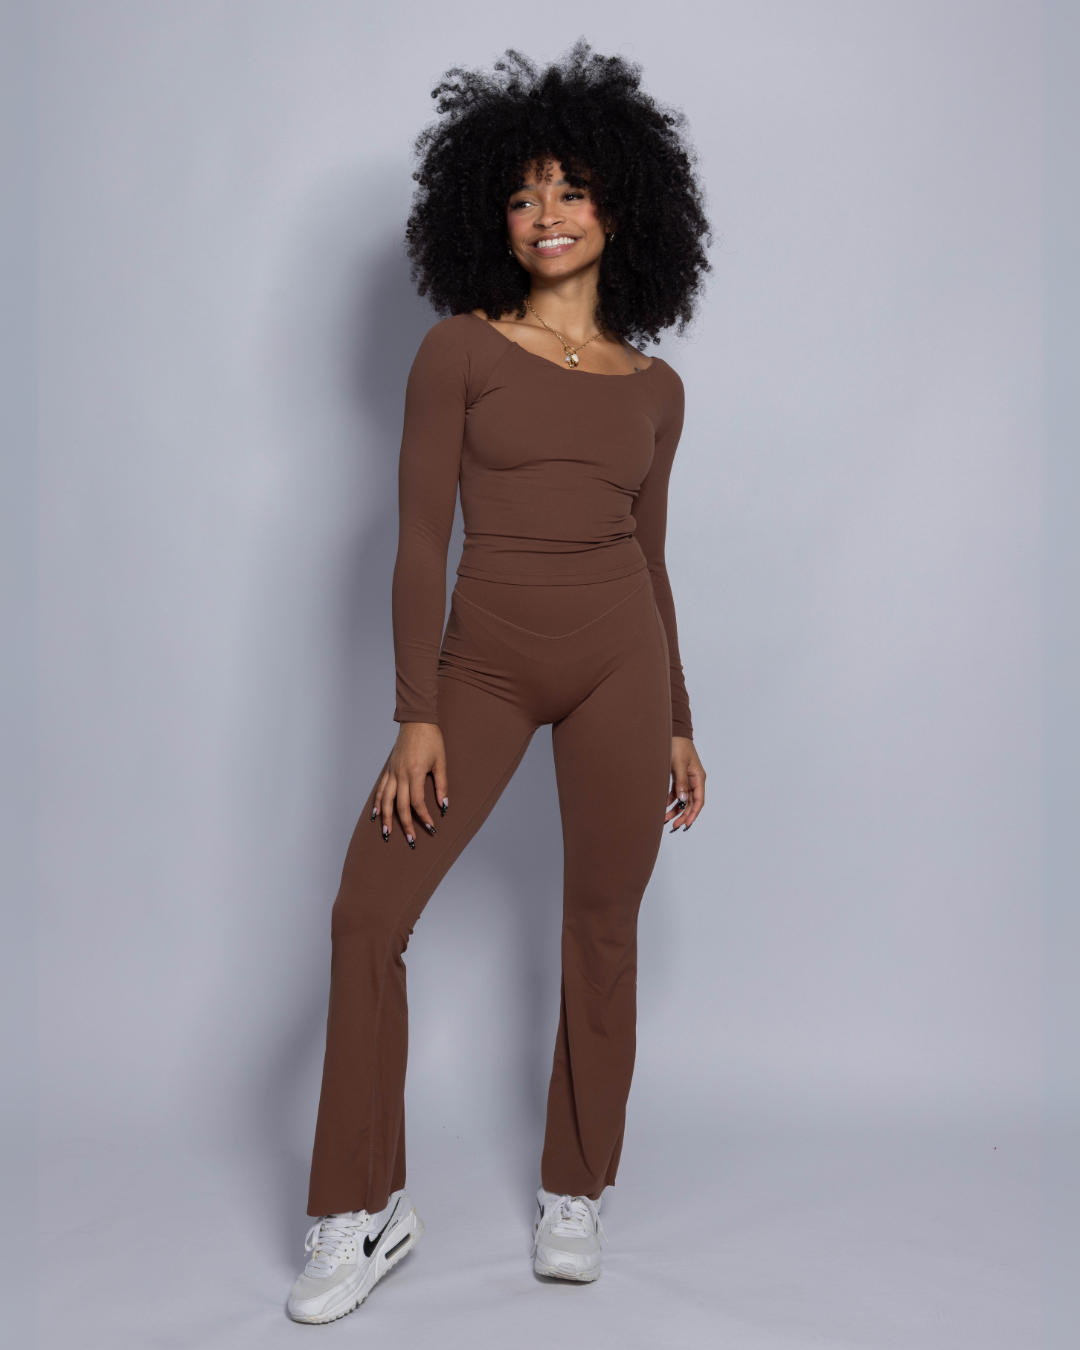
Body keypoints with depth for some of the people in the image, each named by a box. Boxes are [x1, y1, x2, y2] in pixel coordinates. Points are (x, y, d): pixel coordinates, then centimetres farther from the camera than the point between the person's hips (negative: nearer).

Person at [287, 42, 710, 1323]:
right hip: (485, 660, -1)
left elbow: (649, 555, 14)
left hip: (620, 655, 2)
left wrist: (678, 724, 13)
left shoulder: (654, 387, 10)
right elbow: (421, 537, -3)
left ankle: (573, 1195, 26)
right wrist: (417, 714, -10)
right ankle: (365, 1209, 12)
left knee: (602, 926, 6)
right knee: (368, 912, -5)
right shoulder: (458, 349, 2)